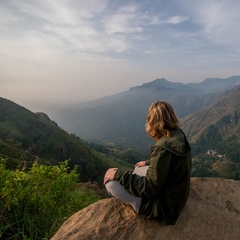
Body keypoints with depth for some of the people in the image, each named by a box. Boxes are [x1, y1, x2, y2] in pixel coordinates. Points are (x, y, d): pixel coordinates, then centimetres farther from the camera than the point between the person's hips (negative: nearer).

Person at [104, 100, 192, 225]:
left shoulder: (163, 148, -32)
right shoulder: (179, 135, -6)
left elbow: (149, 189, -26)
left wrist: (119, 174, -21)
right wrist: (148, 163, 24)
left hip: (164, 205, -9)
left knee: (111, 182, -13)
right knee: (138, 169, 24)